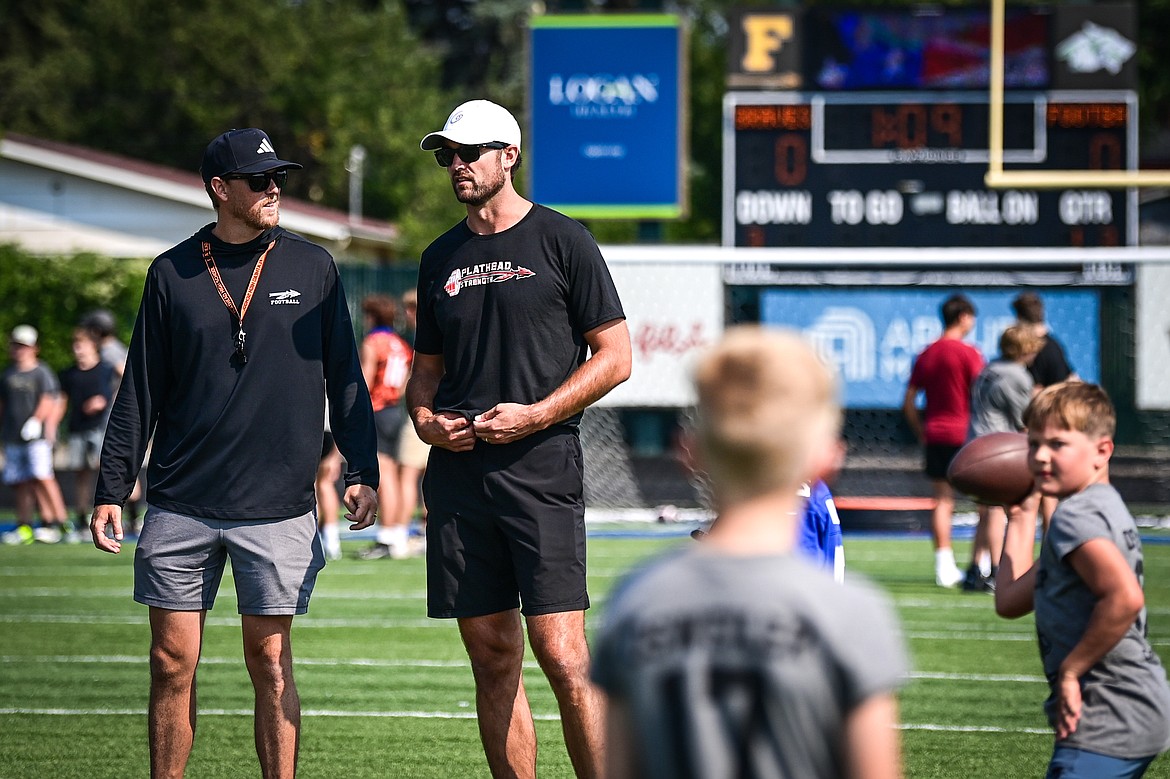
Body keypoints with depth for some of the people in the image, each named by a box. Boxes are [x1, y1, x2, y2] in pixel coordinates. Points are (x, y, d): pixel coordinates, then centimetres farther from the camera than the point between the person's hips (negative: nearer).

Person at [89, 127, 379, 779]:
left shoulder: (312, 268, 4)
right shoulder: (173, 273, 6)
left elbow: (345, 377, 8)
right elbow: (140, 391, 9)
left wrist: (363, 472, -1)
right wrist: (112, 489, 5)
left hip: (279, 507, -1)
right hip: (181, 505, 1)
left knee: (270, 662, 0)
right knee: (173, 664, 2)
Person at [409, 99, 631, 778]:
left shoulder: (562, 241, 0)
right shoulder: (441, 258, 16)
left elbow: (615, 357, -2)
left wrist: (533, 416, -12)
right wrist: (424, 418, 2)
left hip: (541, 468, -5)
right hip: (458, 472, 5)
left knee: (562, 657, -13)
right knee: (493, 658, 5)